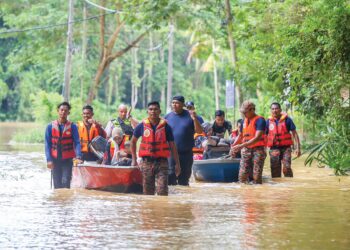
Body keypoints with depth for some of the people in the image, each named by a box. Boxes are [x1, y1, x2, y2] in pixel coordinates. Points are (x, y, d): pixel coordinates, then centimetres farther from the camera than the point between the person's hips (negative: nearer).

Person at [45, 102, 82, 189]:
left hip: (67, 160, -2)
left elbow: (77, 143, -8)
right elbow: (47, 144, 3)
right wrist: (49, 160, -7)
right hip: (55, 160, 2)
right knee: (57, 184, 5)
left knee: (65, 183, -13)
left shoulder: (72, 127, -2)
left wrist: (78, 157, -23)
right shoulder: (50, 126, 2)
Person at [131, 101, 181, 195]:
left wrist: (177, 163, 2)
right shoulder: (142, 126, 2)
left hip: (161, 162, -2)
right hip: (146, 162, 2)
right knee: (147, 192, 9)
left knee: (162, 191, -10)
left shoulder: (165, 126, 0)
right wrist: (134, 160, 11)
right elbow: (133, 141, 16)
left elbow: (172, 145, 4)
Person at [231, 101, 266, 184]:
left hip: (258, 150, -6)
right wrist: (233, 146, 7)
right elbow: (240, 136, 24)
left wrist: (241, 146, -25)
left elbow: (257, 138, -20)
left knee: (256, 177, -9)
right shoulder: (245, 121, 13)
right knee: (242, 176, -2)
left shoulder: (259, 120, -10)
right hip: (246, 150, 6)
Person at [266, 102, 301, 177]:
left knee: (287, 168, -17)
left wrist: (298, 148, -7)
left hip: (286, 148, -3)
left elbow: (294, 134, 1)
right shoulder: (268, 122, 6)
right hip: (274, 149, 3)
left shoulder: (287, 120, -1)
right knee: (275, 171, 4)